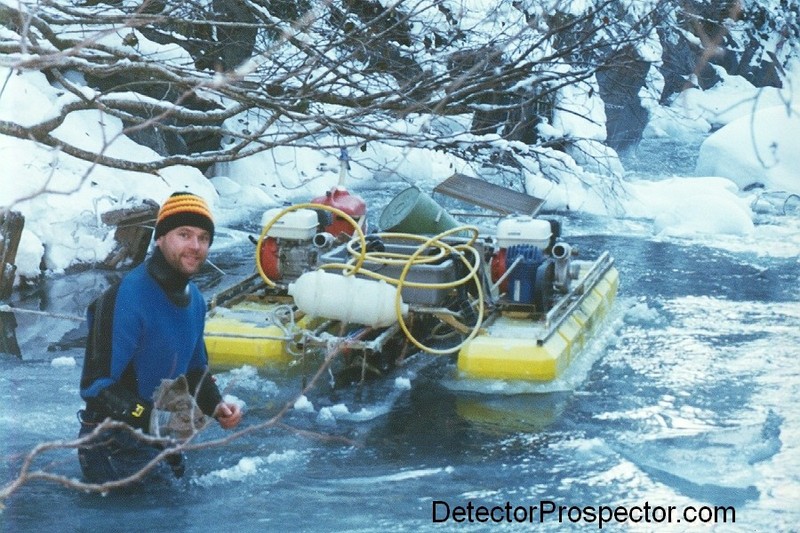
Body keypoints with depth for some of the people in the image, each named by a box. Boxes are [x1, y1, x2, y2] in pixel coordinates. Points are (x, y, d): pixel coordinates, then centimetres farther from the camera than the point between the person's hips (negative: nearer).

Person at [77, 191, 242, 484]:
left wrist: (215, 405, 2)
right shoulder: (125, 298, -21)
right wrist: (150, 419, -33)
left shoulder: (193, 298, 6)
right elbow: (96, 385, -22)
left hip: (164, 441, 8)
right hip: (116, 446, -8)